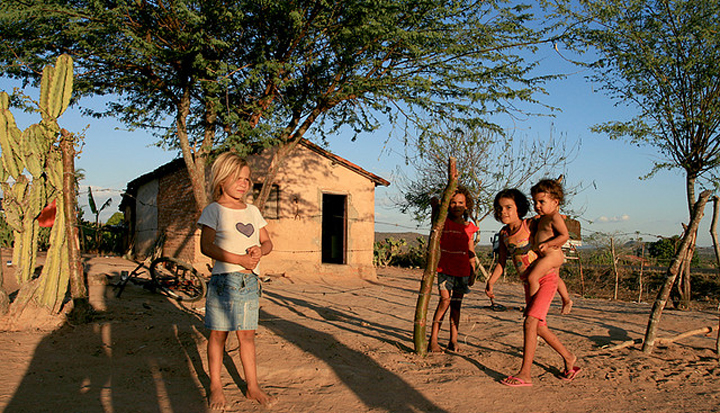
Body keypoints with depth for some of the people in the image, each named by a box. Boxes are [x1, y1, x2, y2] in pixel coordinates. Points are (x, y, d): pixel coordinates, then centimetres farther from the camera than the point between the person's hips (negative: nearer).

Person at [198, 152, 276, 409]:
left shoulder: (252, 211, 14)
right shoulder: (214, 210, -2)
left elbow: (267, 242, 18)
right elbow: (207, 246, -12)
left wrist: (260, 250, -7)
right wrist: (240, 259, -19)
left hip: (250, 282, 4)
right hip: (224, 280, -4)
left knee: (247, 335, 9)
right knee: (218, 334, 4)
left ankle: (252, 387, 17)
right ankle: (215, 386, 17)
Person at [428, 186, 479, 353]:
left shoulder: (469, 227, 7)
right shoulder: (443, 222, 0)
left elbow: (471, 252, 13)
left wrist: (473, 272, 13)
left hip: (462, 271, 3)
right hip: (444, 269, -3)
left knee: (456, 304, 9)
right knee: (445, 300, -15)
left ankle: (453, 341, 17)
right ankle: (433, 340, -10)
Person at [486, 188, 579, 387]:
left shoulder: (531, 225, -15)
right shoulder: (504, 233, 1)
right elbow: (501, 263, 6)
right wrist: (490, 282, -6)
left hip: (546, 279, -7)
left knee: (530, 322, -16)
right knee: (539, 327, 14)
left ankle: (525, 374, -10)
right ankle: (568, 358, 37)